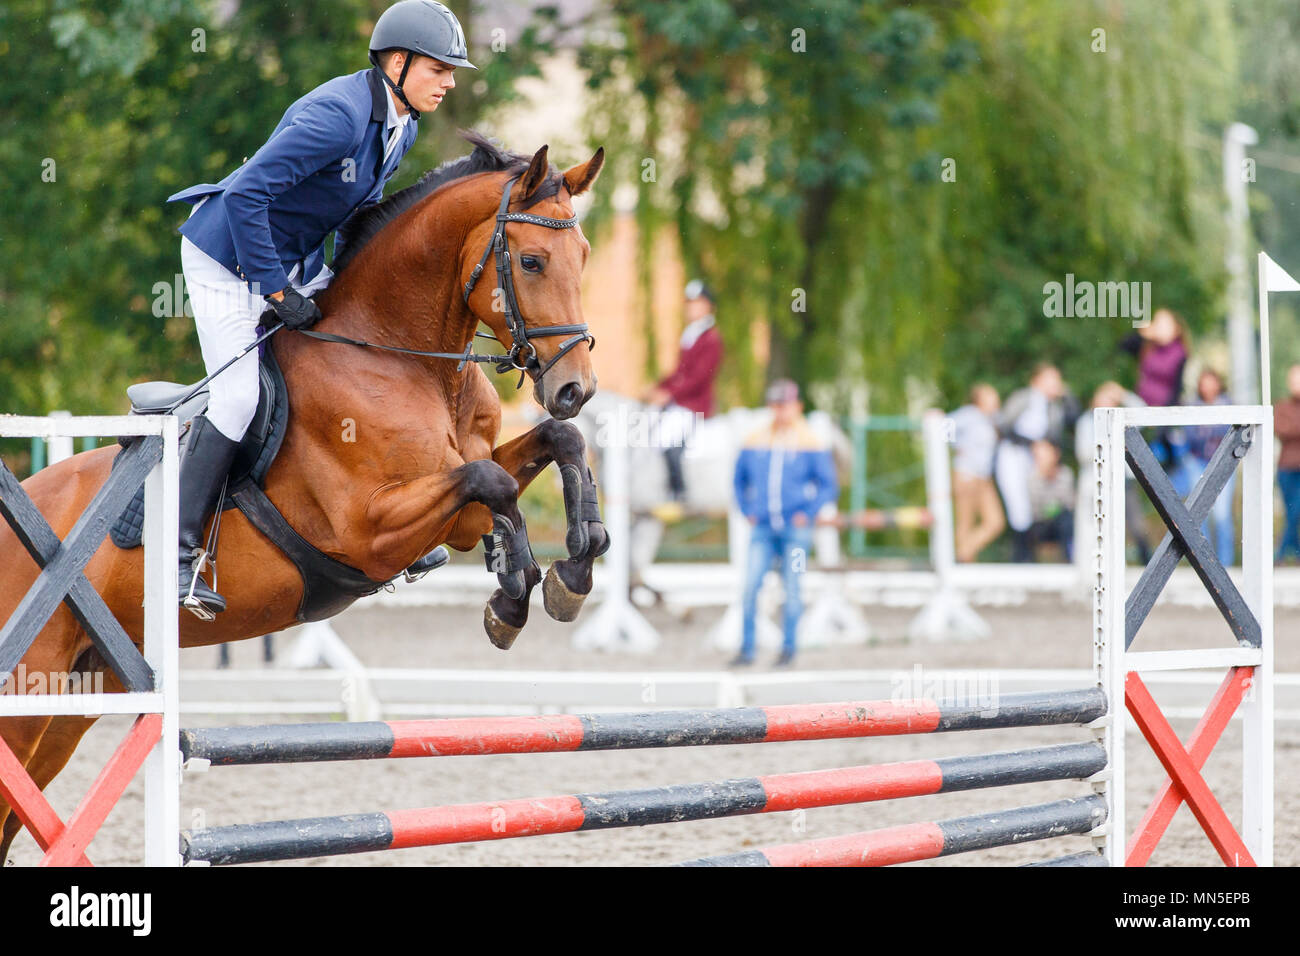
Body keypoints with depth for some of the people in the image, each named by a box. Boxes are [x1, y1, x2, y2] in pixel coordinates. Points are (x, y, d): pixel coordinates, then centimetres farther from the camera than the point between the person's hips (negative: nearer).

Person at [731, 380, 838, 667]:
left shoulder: (810, 443, 0)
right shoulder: (756, 441, 8)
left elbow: (829, 485, 2)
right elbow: (740, 479, 21)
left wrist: (808, 514, -7)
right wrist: (748, 511, 9)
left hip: (795, 528, -2)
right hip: (762, 527, 2)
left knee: (791, 587, -1)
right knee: (750, 585, -8)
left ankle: (788, 648, 8)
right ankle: (746, 649, -3)